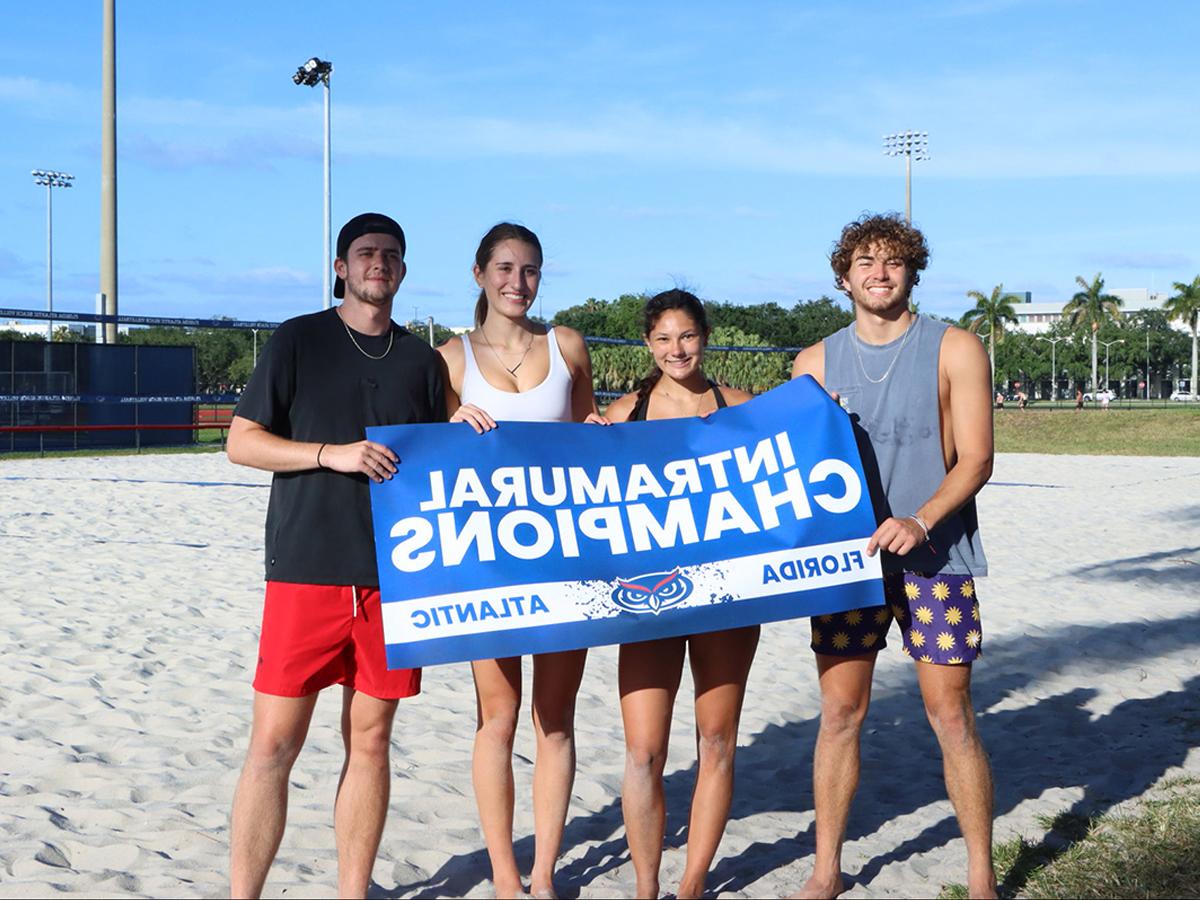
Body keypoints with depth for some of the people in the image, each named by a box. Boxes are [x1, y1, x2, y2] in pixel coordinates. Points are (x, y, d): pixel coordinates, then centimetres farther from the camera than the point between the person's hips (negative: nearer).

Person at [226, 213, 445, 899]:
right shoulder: (299, 341, 5)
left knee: (370, 740, 7)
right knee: (275, 742, -3)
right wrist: (334, 453, -11)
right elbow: (242, 442, 0)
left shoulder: (422, 359, 14)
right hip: (306, 569, -3)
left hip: (393, 573, 3)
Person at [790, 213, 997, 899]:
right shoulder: (817, 362, 8)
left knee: (952, 716, 0)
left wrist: (921, 520, -21)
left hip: (935, 557, -2)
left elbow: (976, 459, -6)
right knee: (840, 713, 5)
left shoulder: (955, 350, 0)